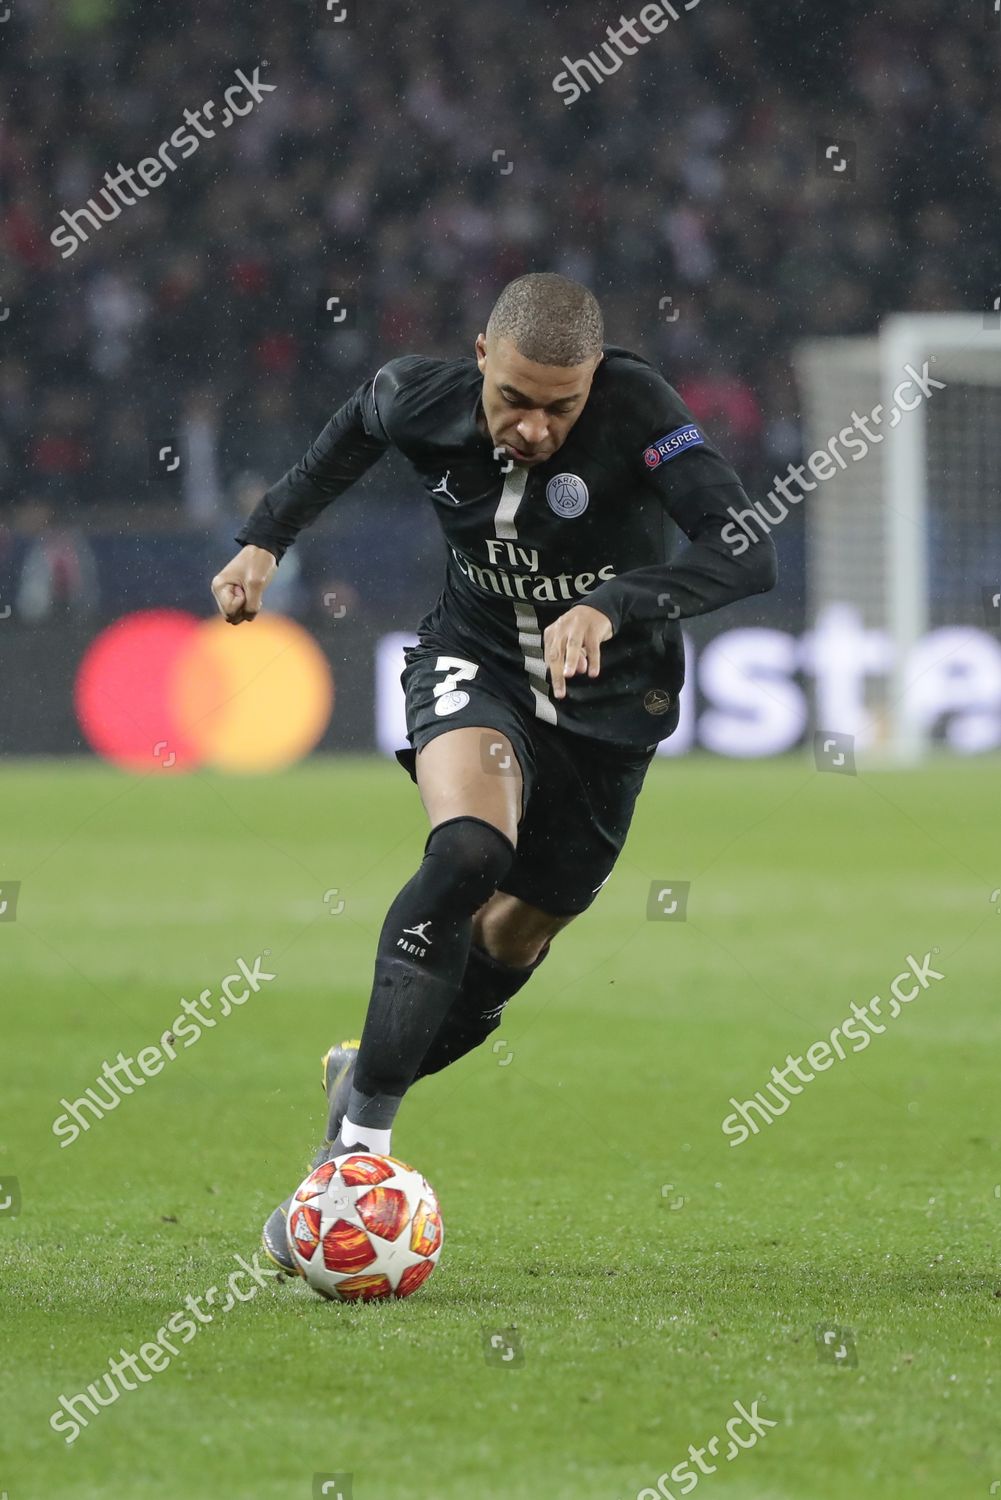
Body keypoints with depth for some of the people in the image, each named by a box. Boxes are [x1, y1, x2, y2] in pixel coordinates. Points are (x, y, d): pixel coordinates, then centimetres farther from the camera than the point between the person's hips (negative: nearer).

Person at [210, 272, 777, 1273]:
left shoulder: (637, 409, -28)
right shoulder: (420, 401, -17)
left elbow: (746, 554, -38)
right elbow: (353, 428, 9)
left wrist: (612, 606, -50)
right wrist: (266, 538, 5)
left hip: (607, 696, 1)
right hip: (473, 662, 0)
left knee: (514, 939, 9)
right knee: (470, 851, -31)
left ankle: (366, 1076, 39)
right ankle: (357, 1141, -31)